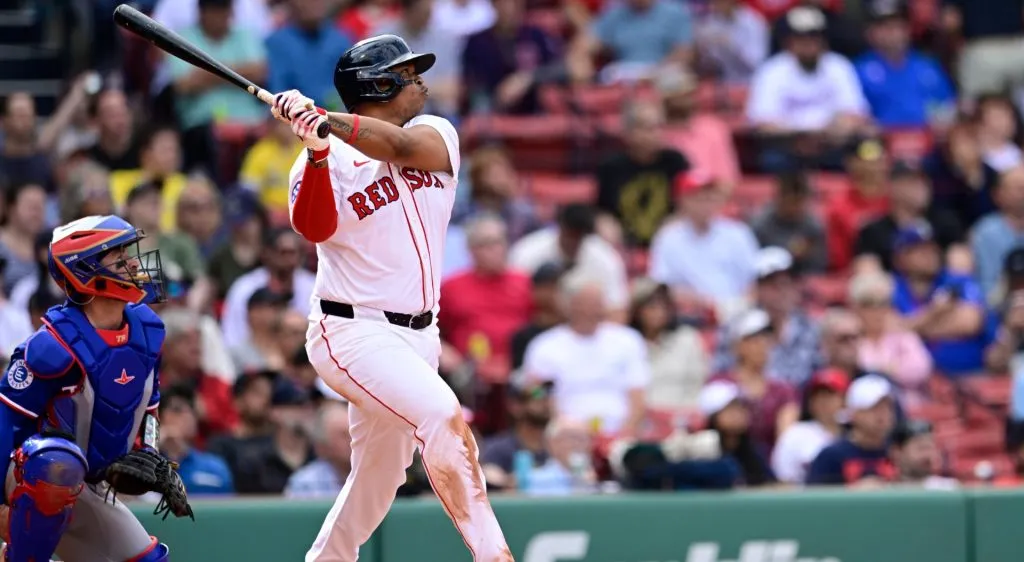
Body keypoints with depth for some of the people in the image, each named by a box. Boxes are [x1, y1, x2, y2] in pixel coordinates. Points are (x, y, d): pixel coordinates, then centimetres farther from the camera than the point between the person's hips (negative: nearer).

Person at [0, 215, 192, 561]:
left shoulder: (147, 331, 0)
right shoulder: (56, 345, -24)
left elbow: (146, 403, 17)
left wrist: (148, 456, 4)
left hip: (89, 492, 8)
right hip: (34, 478, -8)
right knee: (60, 465, -42)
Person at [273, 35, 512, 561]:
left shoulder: (436, 134, 5)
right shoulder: (327, 162, -7)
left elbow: (401, 146, -19)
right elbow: (313, 227, -26)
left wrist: (323, 119, -33)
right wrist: (318, 149, -41)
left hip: (418, 335, 6)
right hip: (354, 333, -6)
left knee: (376, 482, 13)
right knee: (444, 418, -26)